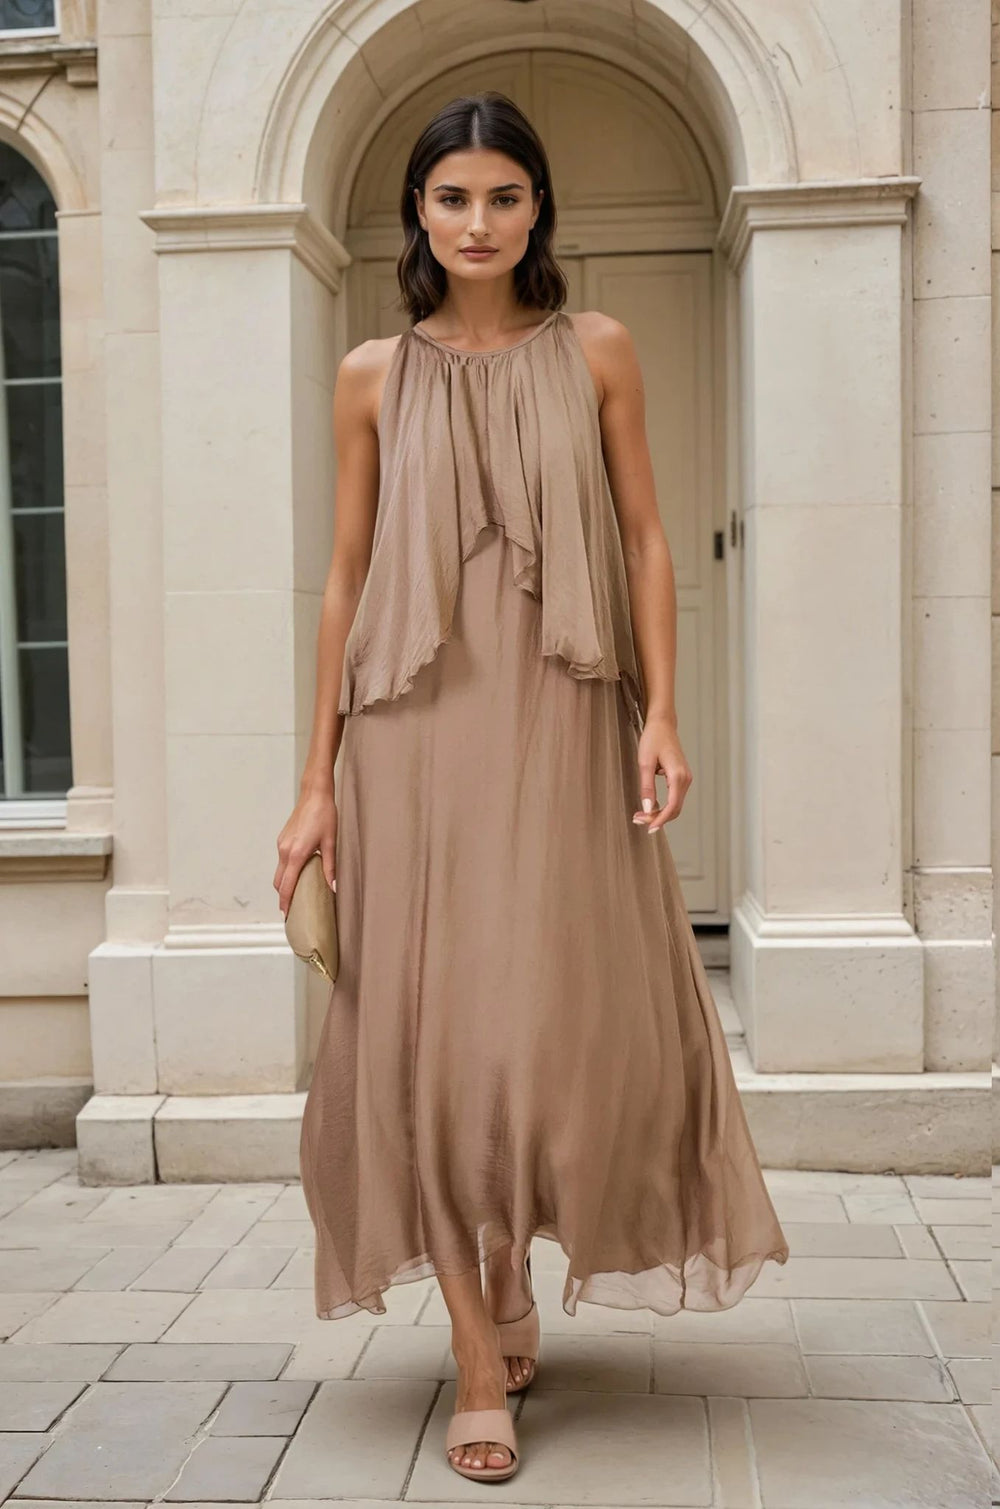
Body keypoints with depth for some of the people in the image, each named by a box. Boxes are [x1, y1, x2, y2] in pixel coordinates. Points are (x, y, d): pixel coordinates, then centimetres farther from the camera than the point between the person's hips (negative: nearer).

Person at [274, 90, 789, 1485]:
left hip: (561, 730, 0)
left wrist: (662, 713, -7)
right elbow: (347, 575, 7)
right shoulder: (373, 377, 8)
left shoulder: (595, 352, 8)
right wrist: (317, 780, 3)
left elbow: (645, 541, 6)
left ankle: (514, 1262, 32)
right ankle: (480, 1362, 12)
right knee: (434, 1029, -1)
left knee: (569, 1021, 2)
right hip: (416, 734, 0)